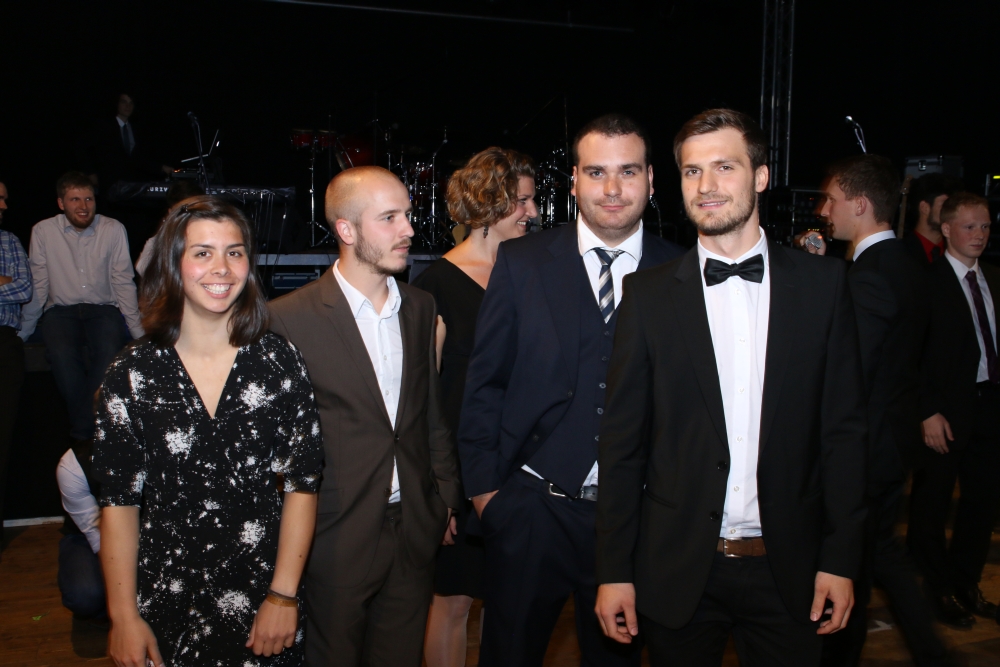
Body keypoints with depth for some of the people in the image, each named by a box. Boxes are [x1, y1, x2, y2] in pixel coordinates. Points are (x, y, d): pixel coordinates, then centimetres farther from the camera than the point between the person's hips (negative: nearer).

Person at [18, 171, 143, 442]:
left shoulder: (113, 230, 0)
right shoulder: (42, 231, 1)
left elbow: (123, 282, 2)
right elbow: (38, 286, 5)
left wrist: (138, 330, -3)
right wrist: (22, 332, 3)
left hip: (103, 309, 0)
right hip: (60, 310, 0)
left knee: (110, 353, -31)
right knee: (61, 355, -32)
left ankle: (82, 433, -14)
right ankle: (85, 430, -15)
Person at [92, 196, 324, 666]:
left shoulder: (279, 362, -6)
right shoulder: (132, 374, -5)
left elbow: (302, 484, -5)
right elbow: (118, 501, -2)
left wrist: (284, 596, -9)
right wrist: (123, 617, -4)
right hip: (166, 602, 0)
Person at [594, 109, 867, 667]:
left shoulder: (823, 282, 0)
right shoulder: (648, 293, -2)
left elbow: (845, 427, 1)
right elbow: (623, 439, -2)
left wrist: (842, 557, -3)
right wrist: (614, 570, -3)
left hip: (789, 568, 1)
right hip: (677, 572, 0)